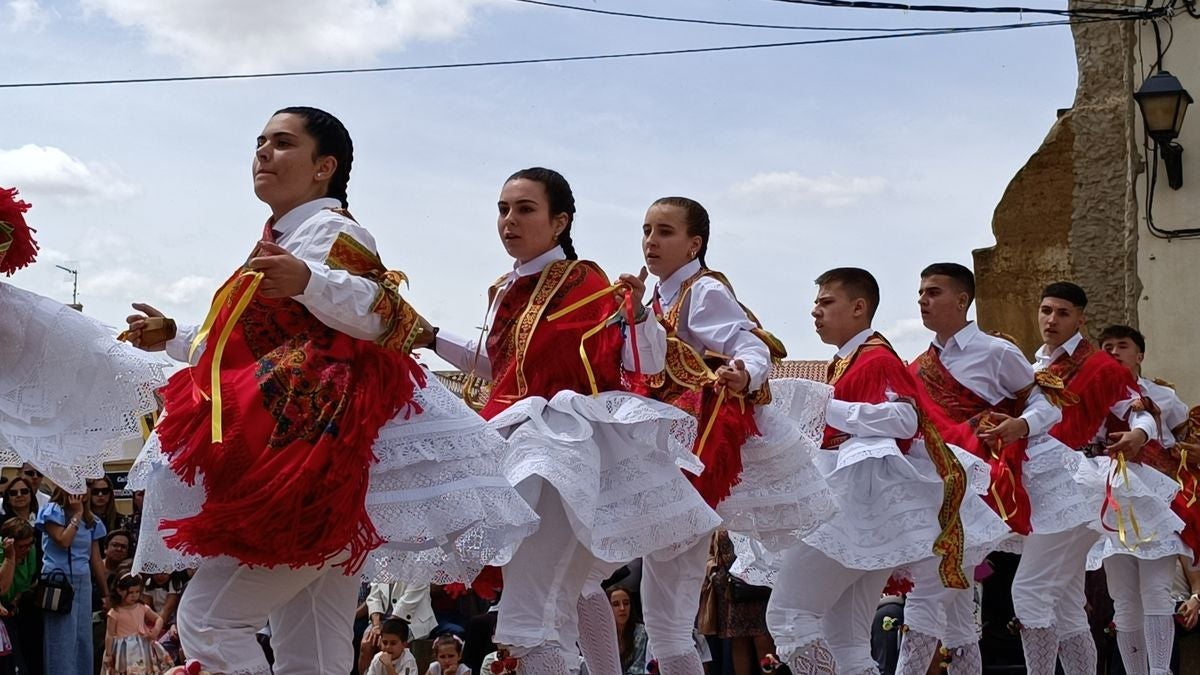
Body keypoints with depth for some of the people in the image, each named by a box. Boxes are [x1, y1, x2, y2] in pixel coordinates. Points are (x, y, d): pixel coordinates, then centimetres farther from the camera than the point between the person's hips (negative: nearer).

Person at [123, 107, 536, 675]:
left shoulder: (328, 228, -6)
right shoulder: (278, 241, 23)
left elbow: (381, 315, -24)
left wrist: (307, 281, -40)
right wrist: (172, 337, 33)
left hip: (317, 451, -10)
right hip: (295, 459, 10)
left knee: (208, 617, -14)